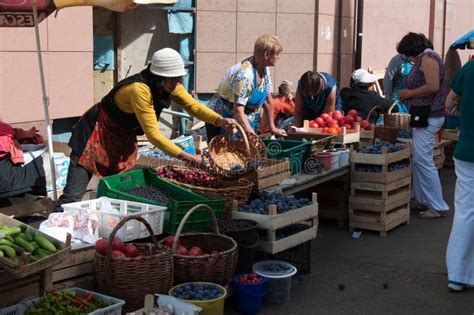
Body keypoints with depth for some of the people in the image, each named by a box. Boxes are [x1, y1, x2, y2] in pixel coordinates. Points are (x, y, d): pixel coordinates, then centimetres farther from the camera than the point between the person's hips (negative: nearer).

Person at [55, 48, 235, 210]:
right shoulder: (139, 89, -32)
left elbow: (194, 106, -2)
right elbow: (153, 135, -32)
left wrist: (220, 121, -20)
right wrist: (186, 157, -32)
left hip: (124, 139, 8)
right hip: (97, 134, -8)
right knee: (73, 195, -12)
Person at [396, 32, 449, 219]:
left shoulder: (427, 58, -12)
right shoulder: (424, 59, 18)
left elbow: (433, 86, -23)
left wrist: (410, 93, -12)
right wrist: (408, 95, 9)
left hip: (428, 117, -10)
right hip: (425, 116, 10)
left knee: (423, 161, -8)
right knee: (419, 160, 14)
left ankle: (438, 207, -2)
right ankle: (423, 200, 21)